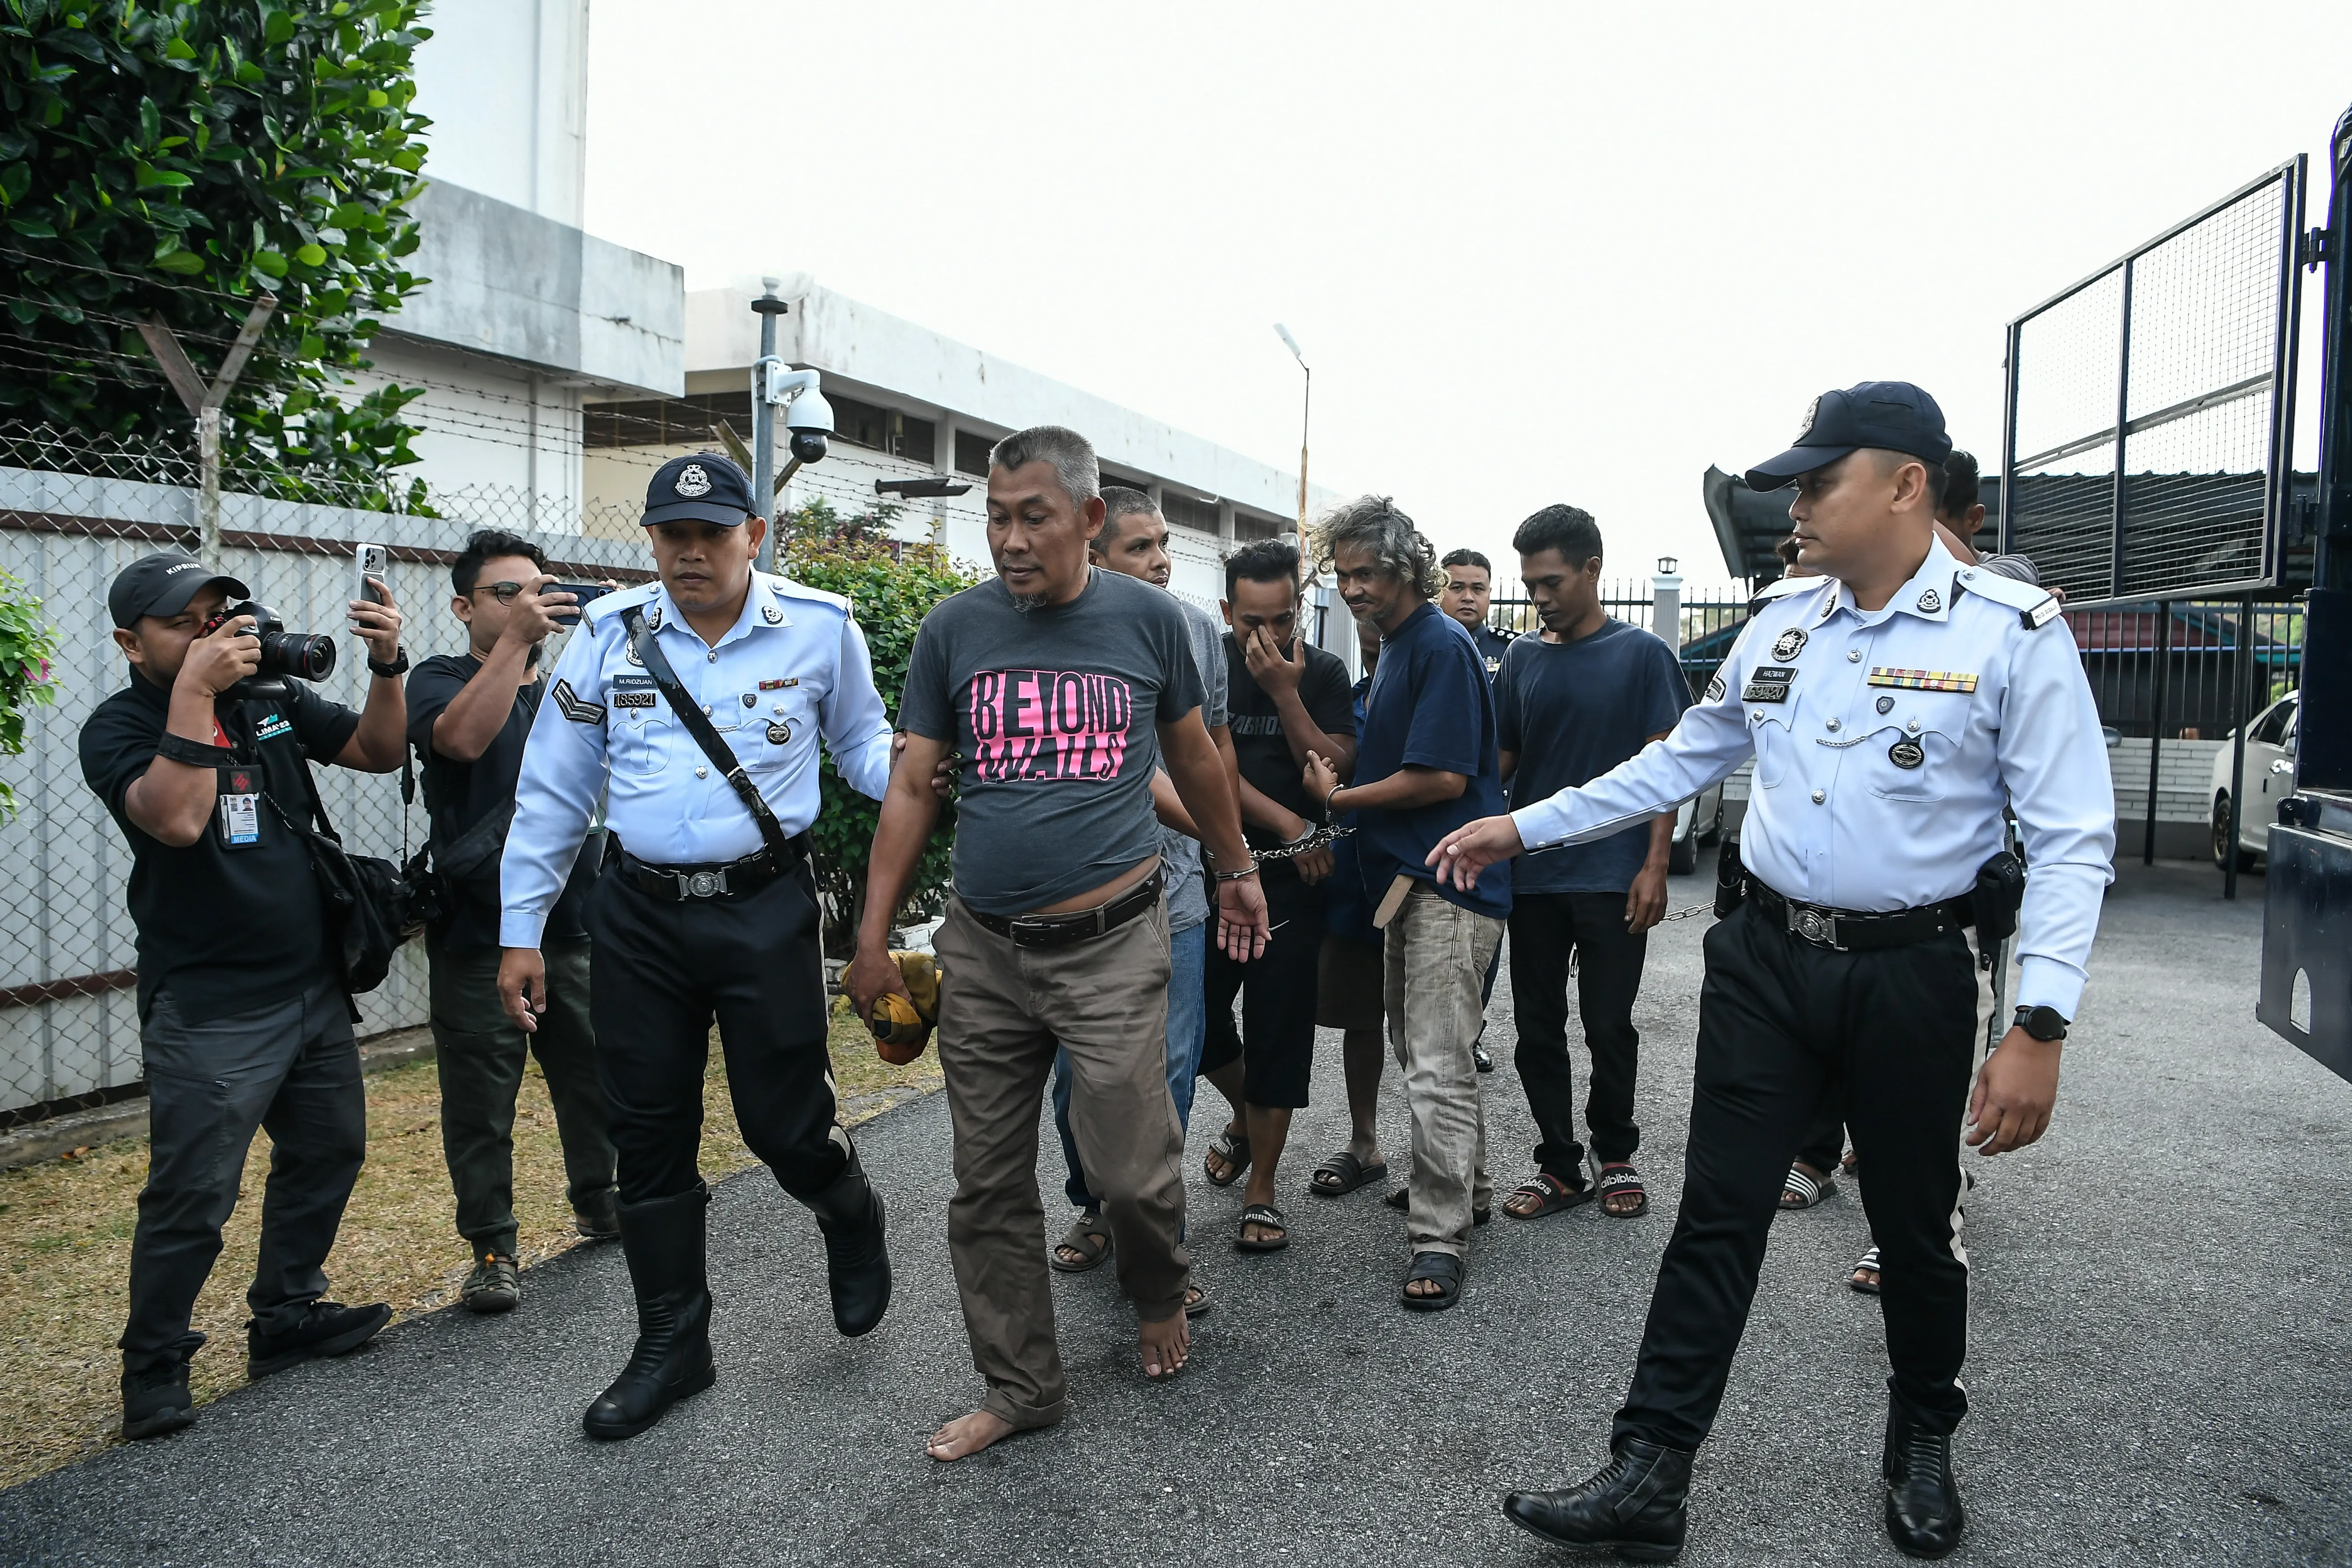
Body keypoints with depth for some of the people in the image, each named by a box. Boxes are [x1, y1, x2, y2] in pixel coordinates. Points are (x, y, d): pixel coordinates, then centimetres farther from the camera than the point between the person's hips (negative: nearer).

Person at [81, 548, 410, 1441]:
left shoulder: (273, 698, 6)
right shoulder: (118, 730, -9)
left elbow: (378, 752, 3)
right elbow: (177, 820, -27)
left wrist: (387, 665, -12)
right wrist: (195, 693, -29)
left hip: (314, 989, 6)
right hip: (209, 1010, -6)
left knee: (326, 1152, 16)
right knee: (192, 1196, -2)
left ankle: (286, 1319, 33)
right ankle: (154, 1368, 18)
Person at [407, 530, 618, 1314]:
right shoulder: (441, 680, -1)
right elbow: (464, 737, -23)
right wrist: (514, 638, -26)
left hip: (576, 922, 4)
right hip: (480, 934, -4)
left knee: (596, 1075, 13)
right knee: (481, 1099, 2)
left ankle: (600, 1206, 33)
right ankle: (493, 1249, 16)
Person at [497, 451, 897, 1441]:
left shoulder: (819, 627, -2)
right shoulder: (609, 633, 2)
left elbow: (861, 742, 10)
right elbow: (552, 788, 6)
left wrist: (908, 770, -15)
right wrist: (520, 931, 6)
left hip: (766, 910, -2)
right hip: (638, 915, 3)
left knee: (786, 1125, 0)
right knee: (648, 1137, 10)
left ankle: (852, 1222, 37)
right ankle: (672, 1346, 28)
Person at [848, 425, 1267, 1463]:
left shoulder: (1147, 619, 0)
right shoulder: (956, 628, 1)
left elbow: (1194, 756, 15)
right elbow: (912, 789, 5)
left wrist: (1235, 868, 22)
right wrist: (872, 937, 2)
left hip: (1112, 945, -2)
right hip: (982, 950, 2)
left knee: (1132, 1171, -3)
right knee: (989, 1187, 9)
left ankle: (1159, 1296, 32)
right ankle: (1021, 1388, 28)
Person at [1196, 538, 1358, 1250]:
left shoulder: (1323, 671, -1)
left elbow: (1337, 773, -9)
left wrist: (1286, 693, -18)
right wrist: (1290, 824, -13)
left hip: (1293, 878, -1)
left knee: (1279, 1031, 0)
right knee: (1199, 1016, 7)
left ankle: (1260, 1192, 12)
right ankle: (1245, 1116, 39)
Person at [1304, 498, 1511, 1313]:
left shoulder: (1443, 646, -14)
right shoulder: (1392, 649, 16)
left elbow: (1444, 778, -21)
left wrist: (1339, 799, -9)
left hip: (1449, 882, -11)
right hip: (1408, 877, 11)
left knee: (1437, 1065, -7)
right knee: (1421, 1048, 19)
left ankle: (1441, 1236, 2)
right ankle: (1465, 1187, 35)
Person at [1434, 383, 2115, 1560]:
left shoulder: (2013, 632, -10)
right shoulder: (1780, 628, 6)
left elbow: (2073, 842, -11)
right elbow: (1677, 764, 15)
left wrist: (2040, 1027, -19)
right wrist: (1522, 828, 13)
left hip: (1910, 974, -3)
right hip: (1765, 962, 4)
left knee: (1918, 1227, 15)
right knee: (1717, 1218, 4)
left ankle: (1923, 1444, 41)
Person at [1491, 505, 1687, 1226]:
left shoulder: (1642, 654, -2)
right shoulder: (1523, 658, 9)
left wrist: (1655, 866, -11)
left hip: (1612, 877, -4)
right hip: (1532, 875, 4)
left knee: (1609, 1027, 5)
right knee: (1538, 1030, 8)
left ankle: (1615, 1156, 26)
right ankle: (1558, 1165, 21)